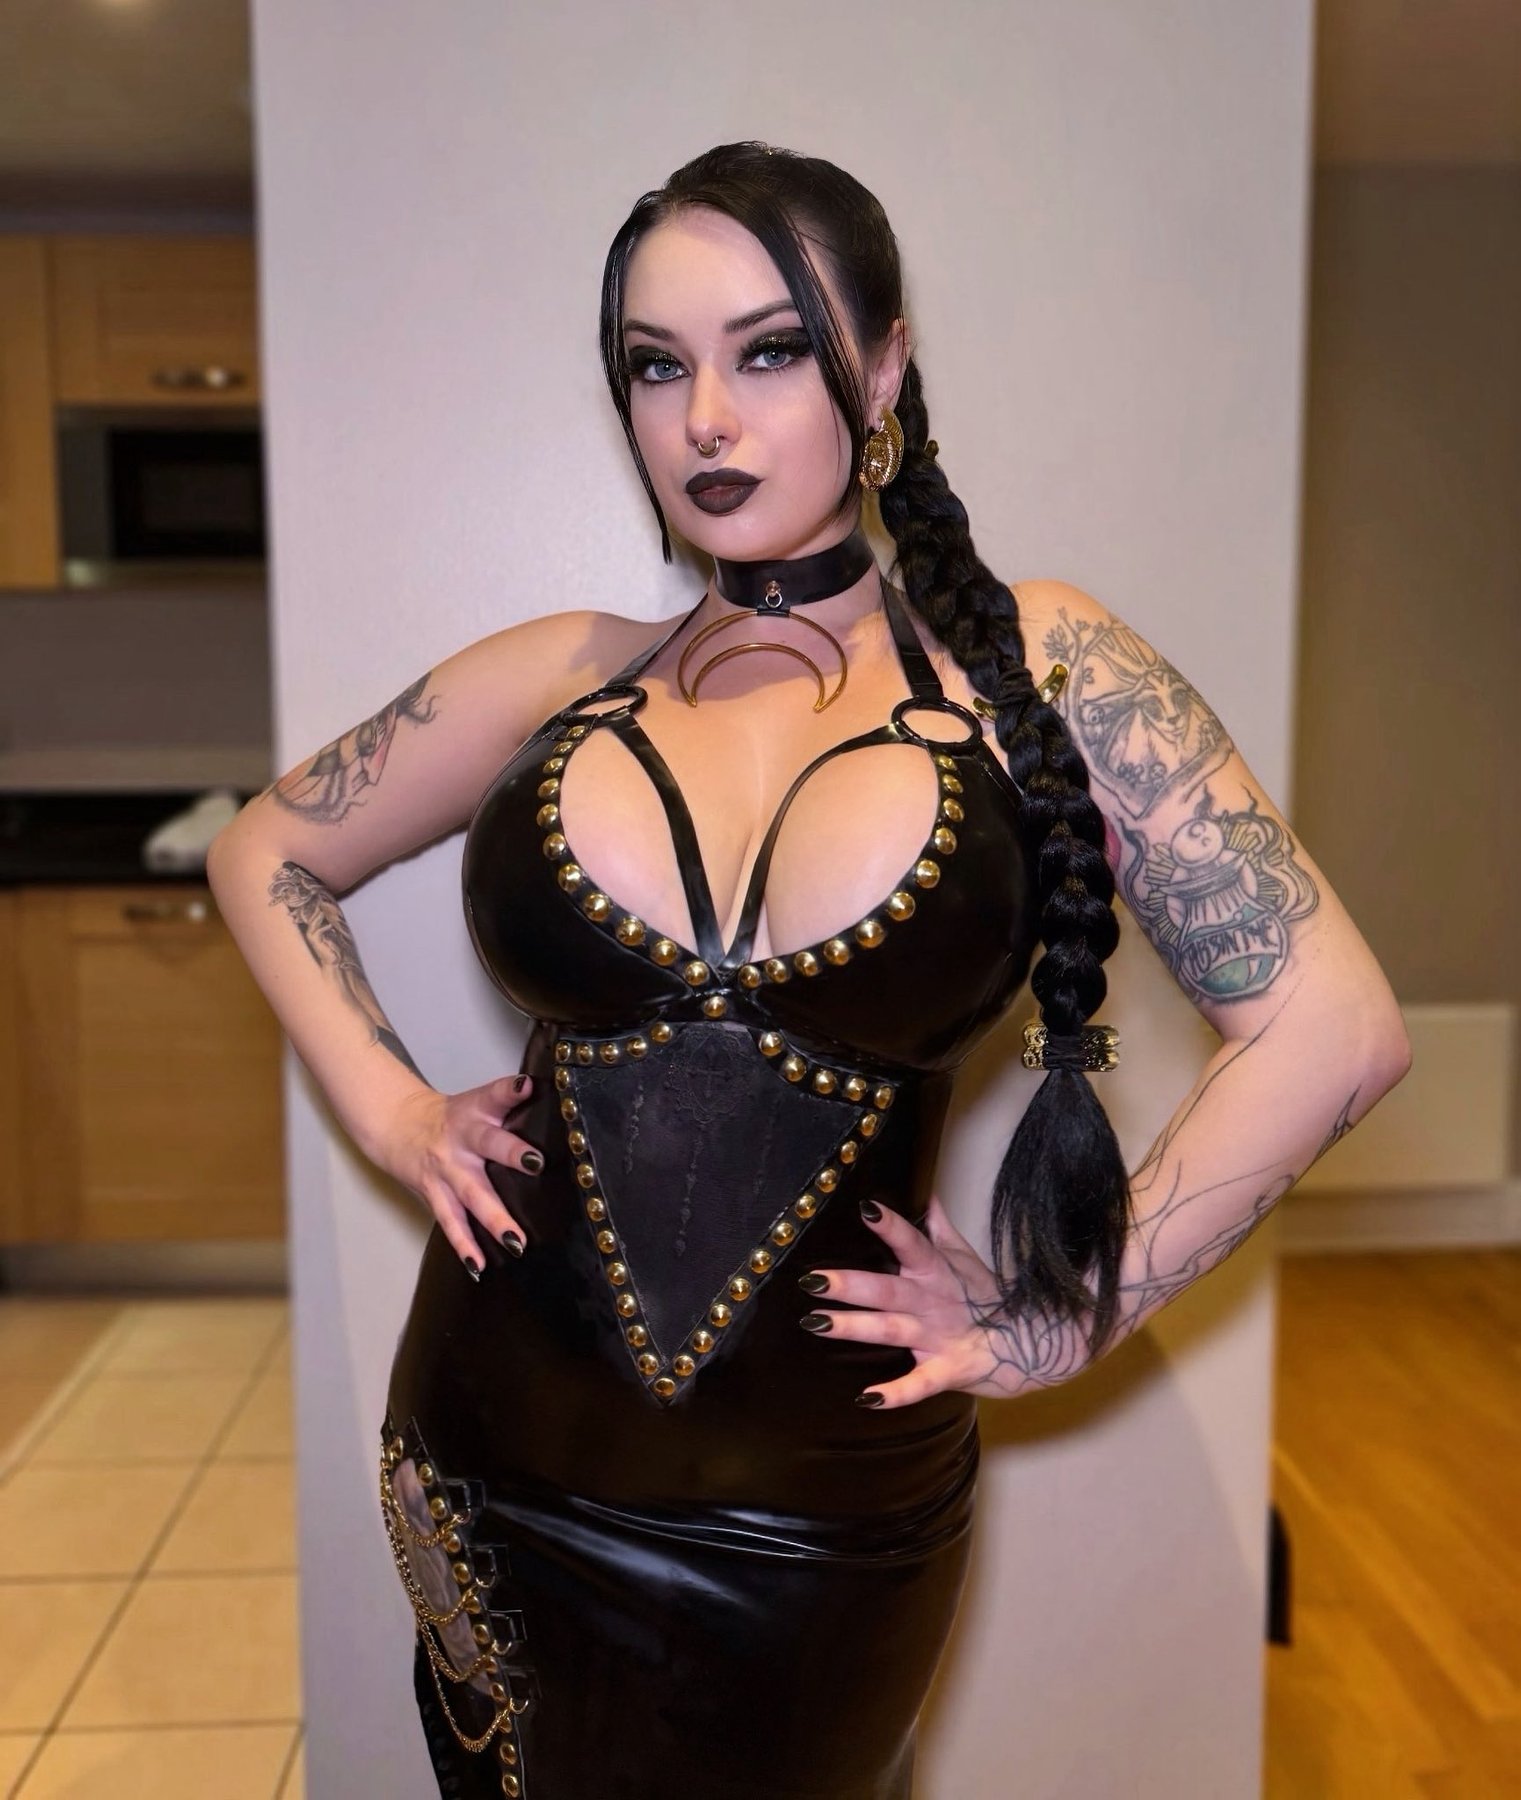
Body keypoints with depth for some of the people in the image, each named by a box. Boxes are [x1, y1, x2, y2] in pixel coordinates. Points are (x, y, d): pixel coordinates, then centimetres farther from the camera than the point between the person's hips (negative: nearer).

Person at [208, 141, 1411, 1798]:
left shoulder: (1031, 663, -9)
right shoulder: (564, 679, -2)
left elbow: (1330, 1028, -11)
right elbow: (262, 853, 12)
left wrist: (1063, 1323, -9)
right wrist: (387, 1111, 1)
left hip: (822, 1517, -2)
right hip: (496, 1471, 3)